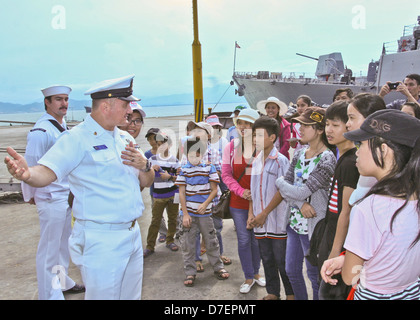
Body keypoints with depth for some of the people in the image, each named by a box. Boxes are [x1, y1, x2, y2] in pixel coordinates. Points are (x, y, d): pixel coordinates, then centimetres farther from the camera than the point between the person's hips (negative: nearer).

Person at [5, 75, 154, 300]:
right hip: (101, 241, -7)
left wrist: (144, 165, -7)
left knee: (131, 295, 20)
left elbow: (146, 183, 14)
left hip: (133, 235, 8)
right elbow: (46, 173, -23)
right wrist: (27, 174, -45)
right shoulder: (77, 138, -11)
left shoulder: (125, 138, 11)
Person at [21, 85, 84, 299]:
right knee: (49, 248, 3)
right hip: (51, 199, -9)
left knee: (64, 243, 21)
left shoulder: (63, 126, 10)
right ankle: (49, 294, 17)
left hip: (67, 195, 9)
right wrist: (29, 195, -3)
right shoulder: (41, 131, -18)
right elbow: (30, 166, -15)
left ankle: (62, 282, 38)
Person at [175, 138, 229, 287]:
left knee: (211, 241, 10)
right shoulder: (184, 170, 1)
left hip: (204, 212, 0)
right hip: (188, 213, 1)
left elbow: (214, 190, 1)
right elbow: (182, 193, -1)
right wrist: (185, 214, -7)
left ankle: (218, 267, 27)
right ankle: (190, 273, 17)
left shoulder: (209, 168, 0)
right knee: (187, 244, 5)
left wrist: (205, 204, -14)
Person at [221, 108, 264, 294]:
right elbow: (226, 174, -1)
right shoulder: (231, 147, -2)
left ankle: (256, 271, 35)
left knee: (257, 239, 12)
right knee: (243, 240, 7)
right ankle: (249, 277, 24)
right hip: (238, 202, 1)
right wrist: (241, 191, -13)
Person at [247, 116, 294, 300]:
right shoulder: (256, 162, 10)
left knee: (282, 261, 4)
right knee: (267, 259, 15)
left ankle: (291, 293, 22)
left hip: (277, 221, -6)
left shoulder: (280, 161, -10)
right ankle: (272, 292, 30)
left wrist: (264, 214, -14)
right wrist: (251, 213, 6)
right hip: (260, 222, 6)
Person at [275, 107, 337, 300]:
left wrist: (280, 182, -5)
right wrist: (301, 204, -17)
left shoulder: (327, 159, -18)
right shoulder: (300, 153, 5)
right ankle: (299, 298, 40)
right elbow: (286, 187, 1)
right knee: (291, 270, 19)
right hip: (294, 221, 7)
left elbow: (301, 192, -22)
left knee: (314, 274, 10)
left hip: (312, 225, -7)